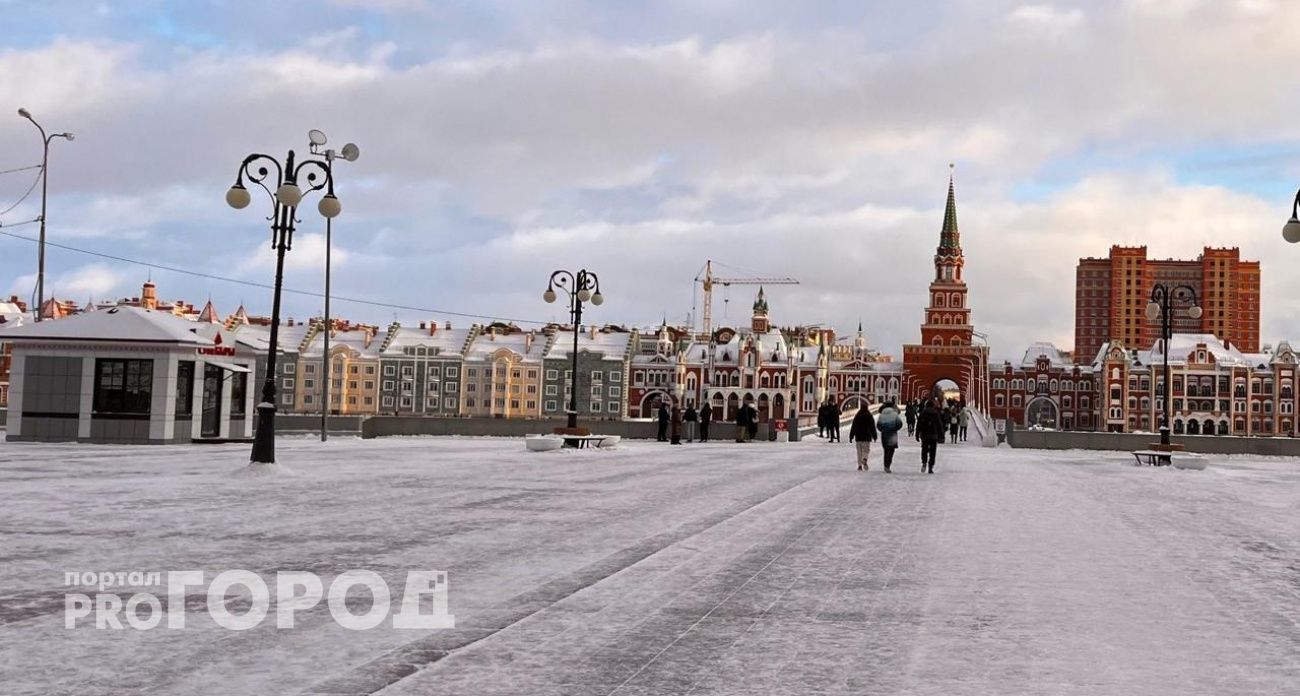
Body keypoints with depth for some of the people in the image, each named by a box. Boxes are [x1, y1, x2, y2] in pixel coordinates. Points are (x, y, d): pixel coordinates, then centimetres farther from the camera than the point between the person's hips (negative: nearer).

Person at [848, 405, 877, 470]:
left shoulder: (856, 417, 2)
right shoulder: (870, 417, -2)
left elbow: (853, 428, 4)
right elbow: (873, 428, 0)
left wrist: (851, 437, 9)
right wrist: (874, 437, 7)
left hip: (858, 438, 1)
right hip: (867, 437, -1)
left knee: (859, 452, 7)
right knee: (866, 450, 4)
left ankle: (860, 466, 1)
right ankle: (865, 460, -25)